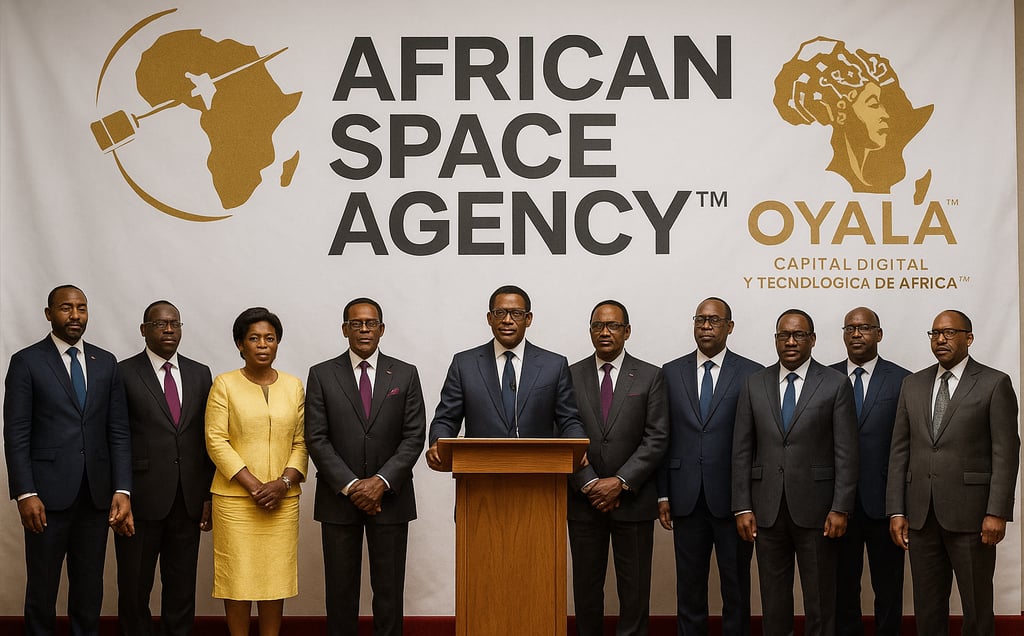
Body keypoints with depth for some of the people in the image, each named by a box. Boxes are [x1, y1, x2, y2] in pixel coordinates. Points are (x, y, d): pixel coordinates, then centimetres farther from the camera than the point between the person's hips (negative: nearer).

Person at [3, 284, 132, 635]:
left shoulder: (106, 362, 9)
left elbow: (118, 432, 7)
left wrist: (122, 490, -3)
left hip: (96, 495, 3)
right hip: (48, 494, -3)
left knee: (89, 587, 9)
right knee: (42, 587, 6)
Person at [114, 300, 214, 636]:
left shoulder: (200, 373, 10)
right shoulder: (124, 373, -2)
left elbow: (208, 437, 10)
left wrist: (209, 496, 6)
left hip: (188, 501, 3)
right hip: (141, 500, -3)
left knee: (182, 587, 9)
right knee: (134, 586, 6)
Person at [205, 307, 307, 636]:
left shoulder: (294, 386, 9)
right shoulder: (225, 384, 0)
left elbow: (301, 442, 7)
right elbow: (216, 441, -6)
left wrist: (283, 483, -10)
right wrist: (254, 486, -13)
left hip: (282, 499, 3)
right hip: (235, 498, -2)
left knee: (277, 574, 5)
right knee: (238, 574, 0)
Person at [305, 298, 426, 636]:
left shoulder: (405, 374, 5)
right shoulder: (322, 375, 3)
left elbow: (414, 436, 0)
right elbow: (316, 439, -2)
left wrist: (382, 481, -12)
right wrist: (350, 485, -11)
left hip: (390, 497, 0)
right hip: (338, 497, 0)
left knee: (389, 588, 2)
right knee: (340, 588, 4)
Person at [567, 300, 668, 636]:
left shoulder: (650, 376, 2)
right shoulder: (570, 375, 5)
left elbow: (656, 438, -4)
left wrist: (621, 482, -12)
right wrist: (589, 484, -10)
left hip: (633, 500, -1)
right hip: (584, 500, 1)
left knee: (635, 589, 2)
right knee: (586, 585, 6)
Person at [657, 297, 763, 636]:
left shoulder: (753, 375, 0)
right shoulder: (671, 373, 8)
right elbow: (662, 438, 7)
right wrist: (663, 494, 2)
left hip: (732, 498, -2)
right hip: (686, 499, 2)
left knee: (736, 587, 6)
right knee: (689, 587, 8)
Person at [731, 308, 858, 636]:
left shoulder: (836, 384, -1)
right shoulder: (754, 384, 7)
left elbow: (845, 452, -3)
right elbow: (742, 451, 6)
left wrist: (840, 508, -9)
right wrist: (742, 507, 0)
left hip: (815, 508, -2)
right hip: (766, 508, 2)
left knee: (820, 600, 4)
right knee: (773, 598, 9)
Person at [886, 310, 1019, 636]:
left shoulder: (994, 383, -1)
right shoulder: (913, 384, 12)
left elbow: (1005, 453, -6)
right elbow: (900, 450, 10)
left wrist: (997, 512, -13)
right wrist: (896, 511, 3)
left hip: (970, 513, -4)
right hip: (921, 514, 4)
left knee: (977, 607, 3)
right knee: (927, 608, 9)